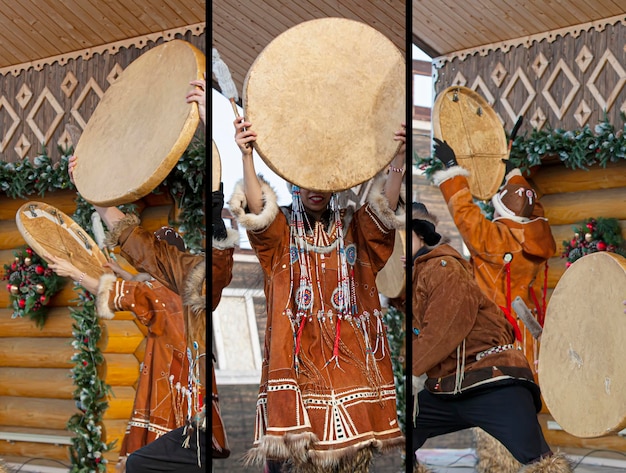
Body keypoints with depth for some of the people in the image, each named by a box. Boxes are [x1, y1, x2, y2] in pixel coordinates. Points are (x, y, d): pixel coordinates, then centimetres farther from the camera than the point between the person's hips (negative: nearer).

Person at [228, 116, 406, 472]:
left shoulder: (352, 229, 12)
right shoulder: (282, 230, 7)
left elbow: (385, 207, -6)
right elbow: (257, 208, -12)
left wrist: (399, 159, -23)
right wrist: (247, 156, -28)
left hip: (347, 348, 2)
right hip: (298, 346, -2)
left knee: (351, 426, -4)